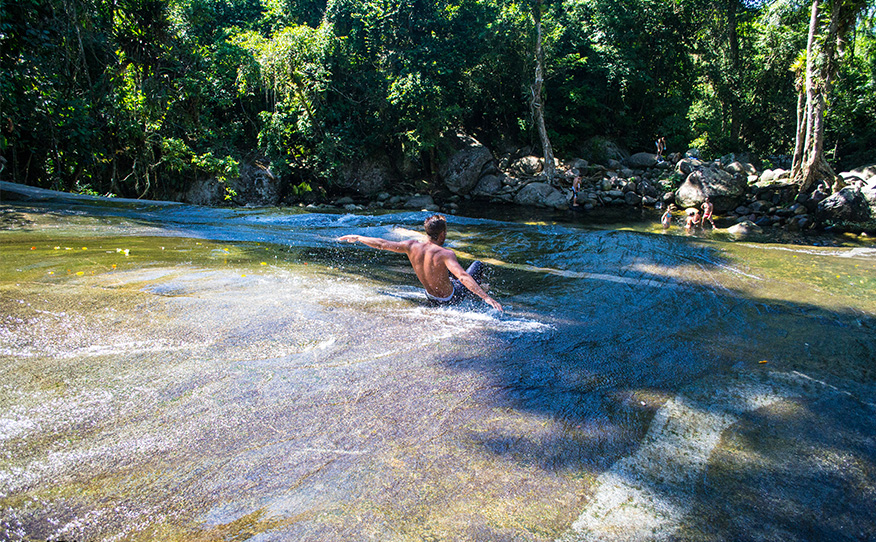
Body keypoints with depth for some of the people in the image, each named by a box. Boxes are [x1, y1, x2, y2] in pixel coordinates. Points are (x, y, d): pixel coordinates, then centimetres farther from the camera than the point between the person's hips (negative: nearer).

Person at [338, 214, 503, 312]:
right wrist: (486, 297, -47)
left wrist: (357, 237, 6)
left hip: (431, 298, 6)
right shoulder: (444, 254, -31)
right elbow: (463, 276, -43)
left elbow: (382, 244, -8)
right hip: (451, 299, -6)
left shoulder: (412, 246, -15)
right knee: (478, 265, 14)